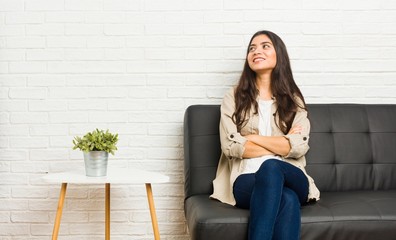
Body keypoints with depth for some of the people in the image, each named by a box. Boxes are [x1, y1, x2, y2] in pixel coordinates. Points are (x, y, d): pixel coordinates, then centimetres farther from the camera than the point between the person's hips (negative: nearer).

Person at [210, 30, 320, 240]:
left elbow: (299, 146, -3)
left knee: (270, 167, -38)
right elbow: (230, 146, -5)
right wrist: (281, 145, -4)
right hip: (247, 180, -1)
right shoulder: (234, 97, 9)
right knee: (287, 200, -37)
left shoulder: (294, 99, 13)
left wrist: (253, 138, -6)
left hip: (290, 179, 1)